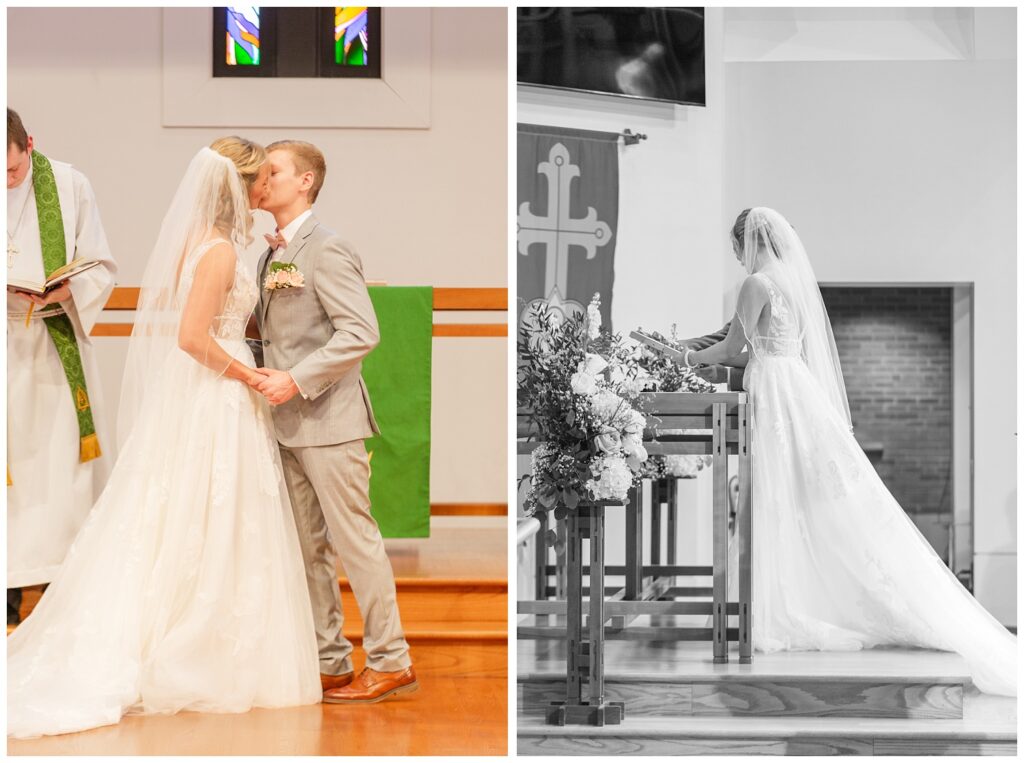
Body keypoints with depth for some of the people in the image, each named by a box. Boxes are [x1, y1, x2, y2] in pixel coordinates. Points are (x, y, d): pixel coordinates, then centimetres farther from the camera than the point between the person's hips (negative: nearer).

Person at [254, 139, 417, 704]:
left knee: (354, 539, -3)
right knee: (306, 546, 11)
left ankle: (390, 662, 5)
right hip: (289, 424, 9)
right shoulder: (273, 255, 15)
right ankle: (329, 662, 19)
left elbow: (361, 332, -20)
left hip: (328, 421, -9)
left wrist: (298, 380, -22)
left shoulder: (325, 250, -12)